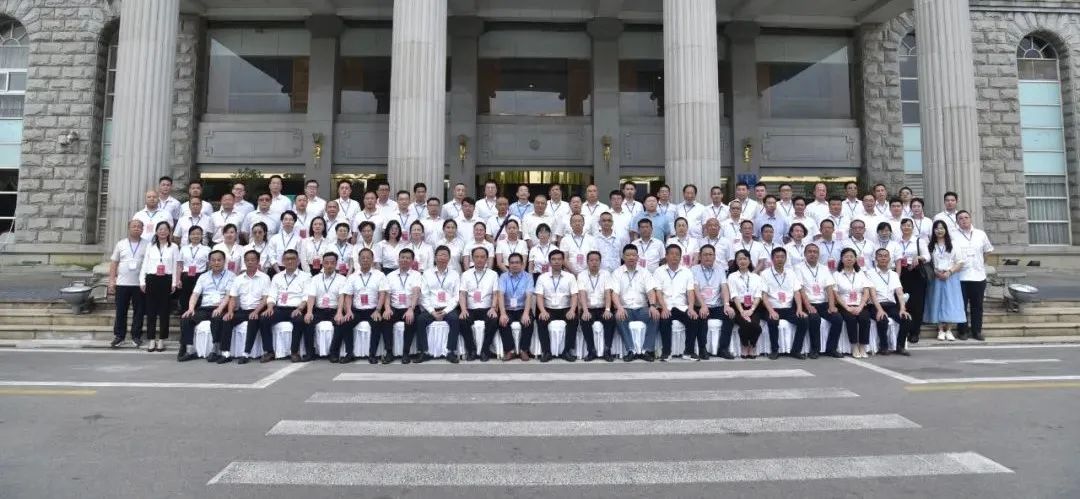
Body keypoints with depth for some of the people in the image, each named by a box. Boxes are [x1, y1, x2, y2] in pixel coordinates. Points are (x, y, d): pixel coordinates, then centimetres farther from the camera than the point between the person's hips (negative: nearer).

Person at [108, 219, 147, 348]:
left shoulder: (147, 245, 2)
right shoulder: (120, 244, 7)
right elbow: (114, 263, 8)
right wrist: (111, 280, 1)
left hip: (140, 284, -1)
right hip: (122, 283, 1)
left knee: (139, 311, 5)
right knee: (121, 311, 6)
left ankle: (136, 336, 15)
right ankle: (119, 335, 17)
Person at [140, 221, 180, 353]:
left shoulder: (173, 247, 5)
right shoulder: (150, 246, 10)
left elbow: (176, 266, 2)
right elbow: (145, 264, 7)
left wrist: (174, 283, -4)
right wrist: (142, 281, 0)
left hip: (166, 280, -2)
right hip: (152, 279, 2)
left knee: (164, 310, 2)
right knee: (151, 310, 3)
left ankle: (161, 340, 10)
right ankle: (152, 340, 10)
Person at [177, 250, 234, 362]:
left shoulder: (230, 276, 7)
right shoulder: (203, 277, 20)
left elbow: (229, 295, -6)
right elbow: (195, 294, 12)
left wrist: (220, 308, -21)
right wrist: (191, 308, -7)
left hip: (221, 310, -4)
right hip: (204, 309, 5)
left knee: (217, 319, -36)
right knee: (186, 318, -21)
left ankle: (215, 351, -28)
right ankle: (189, 351, -17)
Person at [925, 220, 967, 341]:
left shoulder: (953, 244, 4)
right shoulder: (931, 246, 5)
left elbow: (960, 263, 0)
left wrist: (949, 272, -12)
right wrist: (936, 271, -13)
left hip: (951, 277, 0)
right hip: (936, 278, 0)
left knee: (950, 302, -1)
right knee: (938, 302, 1)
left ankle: (948, 330, 5)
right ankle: (940, 330, 6)